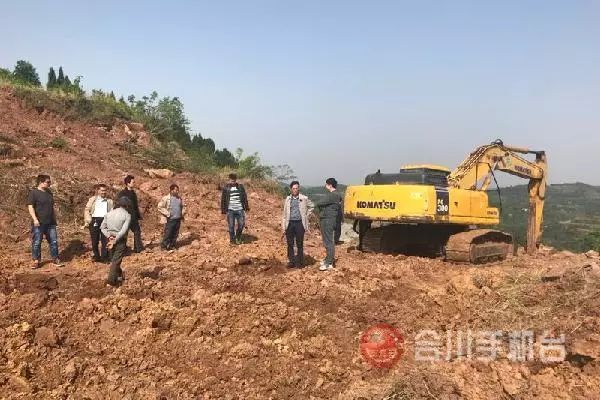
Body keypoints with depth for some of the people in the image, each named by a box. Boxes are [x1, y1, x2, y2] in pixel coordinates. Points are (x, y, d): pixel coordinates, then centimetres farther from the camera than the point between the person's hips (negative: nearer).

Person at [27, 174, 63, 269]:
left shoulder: (49, 192, 14)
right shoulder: (33, 193, -7)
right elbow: (30, 207, -13)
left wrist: (54, 218, 20)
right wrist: (35, 219, -21)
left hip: (50, 223, 6)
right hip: (39, 223, -6)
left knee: (54, 241, 7)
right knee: (36, 242, 2)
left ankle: (56, 259, 15)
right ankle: (37, 261, 12)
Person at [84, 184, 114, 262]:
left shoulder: (109, 201, 14)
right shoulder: (92, 200, 12)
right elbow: (87, 210, 8)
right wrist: (88, 220, -4)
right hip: (94, 221, 0)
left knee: (105, 240, -2)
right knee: (94, 240, 4)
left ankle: (104, 256, 6)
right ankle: (96, 256, 17)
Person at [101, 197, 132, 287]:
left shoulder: (109, 213, 4)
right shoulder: (127, 215, -11)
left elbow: (102, 227, 1)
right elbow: (124, 230, -19)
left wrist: (109, 236, -5)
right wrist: (115, 241, -16)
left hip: (111, 239, 5)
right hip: (120, 241, -5)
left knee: (113, 259, 20)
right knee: (116, 261, 2)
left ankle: (119, 275, 34)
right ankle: (111, 279, 0)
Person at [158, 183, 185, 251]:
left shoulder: (179, 198, 10)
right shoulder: (166, 198, -8)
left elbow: (181, 207, 26)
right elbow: (160, 207, -8)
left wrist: (182, 214, 12)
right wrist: (167, 213, -13)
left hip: (178, 219, 6)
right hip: (170, 220, -6)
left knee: (175, 234, 10)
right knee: (167, 234, -3)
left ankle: (171, 246, 21)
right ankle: (163, 246, 9)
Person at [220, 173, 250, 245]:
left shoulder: (240, 187, 7)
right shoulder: (226, 188, 2)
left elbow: (245, 197, 11)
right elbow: (223, 200, 4)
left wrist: (246, 207, 8)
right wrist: (223, 210, 1)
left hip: (239, 209, 2)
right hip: (230, 210, -2)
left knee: (241, 224, 0)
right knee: (231, 225, 0)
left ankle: (238, 237, 24)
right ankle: (232, 240, 12)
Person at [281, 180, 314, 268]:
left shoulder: (304, 199, 2)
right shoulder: (287, 199, 8)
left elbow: (311, 206, 17)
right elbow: (284, 214, 9)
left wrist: (306, 215, 6)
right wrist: (283, 228, 5)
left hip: (299, 223, -2)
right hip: (290, 224, 2)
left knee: (300, 244, 1)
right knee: (290, 244, 4)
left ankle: (300, 262, 10)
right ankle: (291, 261, 13)